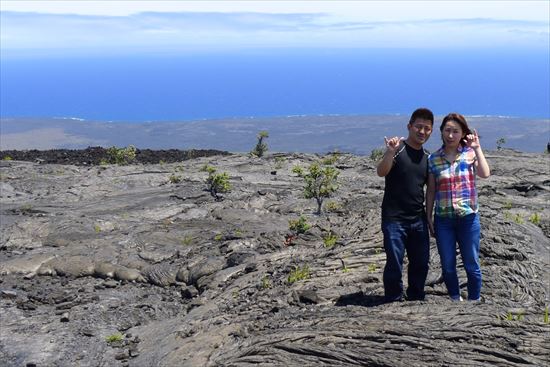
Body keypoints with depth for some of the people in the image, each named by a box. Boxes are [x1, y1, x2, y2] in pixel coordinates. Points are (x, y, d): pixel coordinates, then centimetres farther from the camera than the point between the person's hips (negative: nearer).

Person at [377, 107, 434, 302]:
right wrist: (390, 153, -41)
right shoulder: (397, 149, -7)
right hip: (395, 219, -6)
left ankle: (416, 299, 26)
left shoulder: (427, 157, 12)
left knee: (421, 263, 11)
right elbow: (381, 172, -24)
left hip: (418, 220, 6)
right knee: (394, 264, -4)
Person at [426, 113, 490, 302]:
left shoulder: (470, 153, -1)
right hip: (443, 219, 2)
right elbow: (431, 190, 6)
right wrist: (429, 217, 5)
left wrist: (477, 147, -17)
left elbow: (485, 174, -19)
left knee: (471, 265, 6)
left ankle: (474, 299, 22)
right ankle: (455, 299, 28)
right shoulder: (433, 159, 2)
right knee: (447, 266, 9)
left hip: (468, 217, -1)